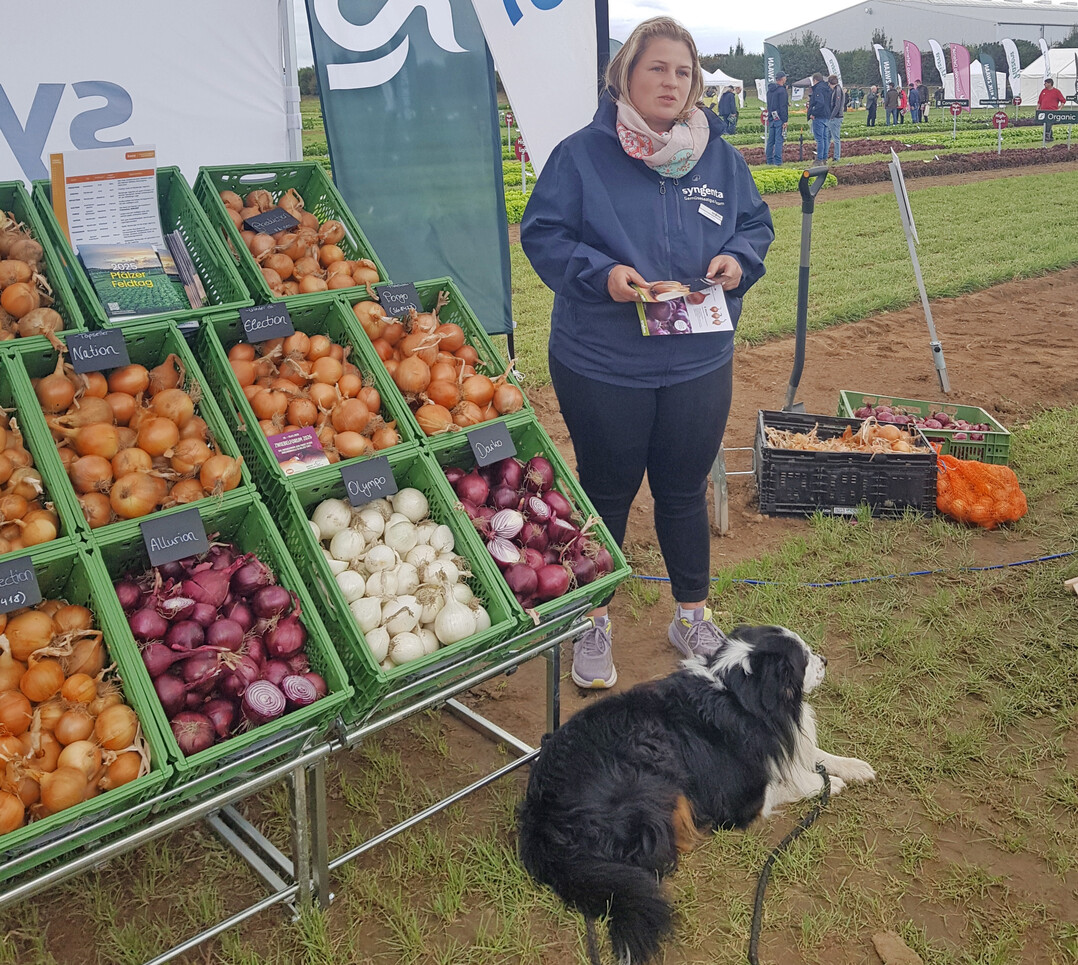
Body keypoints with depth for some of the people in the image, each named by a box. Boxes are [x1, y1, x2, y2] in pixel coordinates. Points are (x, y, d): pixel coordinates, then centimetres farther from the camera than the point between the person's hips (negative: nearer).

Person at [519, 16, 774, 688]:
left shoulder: (720, 156, 4)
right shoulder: (582, 154, -8)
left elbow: (757, 223, 14)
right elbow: (542, 234, -7)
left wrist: (738, 258, -8)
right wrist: (600, 274, -23)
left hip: (700, 363, 3)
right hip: (601, 365, -3)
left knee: (685, 492, 16)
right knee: (606, 494, 11)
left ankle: (693, 616, 36)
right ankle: (594, 623, 31)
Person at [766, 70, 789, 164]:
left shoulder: (770, 90, 13)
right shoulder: (782, 90, -12)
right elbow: (783, 107, -16)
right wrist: (784, 121, -15)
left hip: (771, 118, 8)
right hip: (779, 118, -8)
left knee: (770, 139, 11)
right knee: (779, 140, -7)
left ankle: (769, 160, 14)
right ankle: (777, 161, -9)